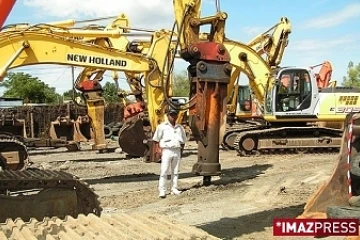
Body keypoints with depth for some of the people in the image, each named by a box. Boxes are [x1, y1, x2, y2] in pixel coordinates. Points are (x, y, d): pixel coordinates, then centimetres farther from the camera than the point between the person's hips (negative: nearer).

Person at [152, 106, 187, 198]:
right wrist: (159, 149, -9)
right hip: (166, 150, -4)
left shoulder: (180, 128, 15)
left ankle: (174, 189, 17)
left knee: (175, 171, 9)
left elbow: (183, 141, 22)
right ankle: (162, 190, -5)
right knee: (164, 171, -7)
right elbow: (156, 139, 2)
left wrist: (181, 151, 11)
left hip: (177, 151, 5)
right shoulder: (162, 126, 2)